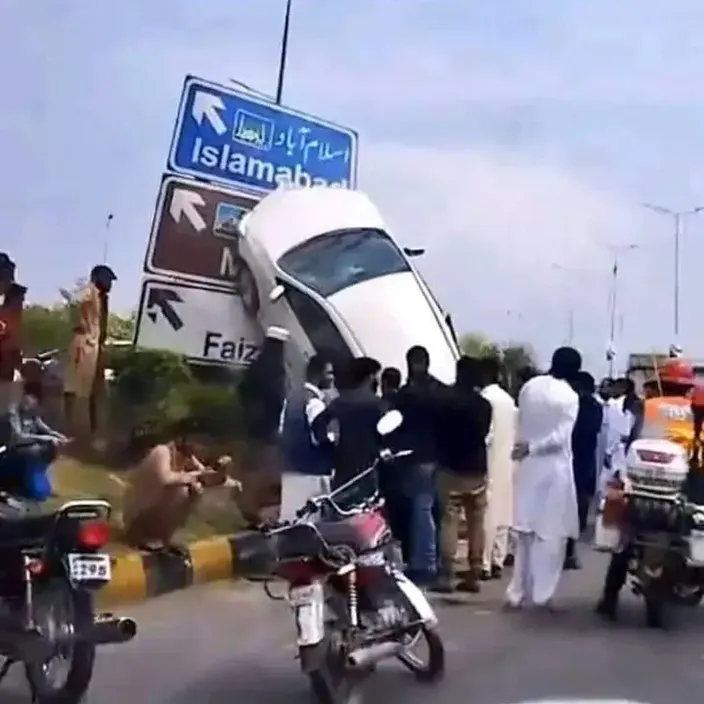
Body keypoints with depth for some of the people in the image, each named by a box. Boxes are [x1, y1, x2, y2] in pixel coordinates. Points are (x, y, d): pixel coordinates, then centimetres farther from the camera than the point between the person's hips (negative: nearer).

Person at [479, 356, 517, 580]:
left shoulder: (484, 399, -14)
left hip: (489, 463, -7)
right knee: (502, 514, 9)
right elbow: (514, 432, 10)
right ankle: (497, 562, 14)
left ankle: (484, 565, -1)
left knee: (486, 514, -4)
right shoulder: (509, 400, 9)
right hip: (506, 462, 7)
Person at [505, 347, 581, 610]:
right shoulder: (570, 396, -11)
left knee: (525, 531, 12)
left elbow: (520, 425, 7)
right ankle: (542, 593, 3)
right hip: (554, 469, -5)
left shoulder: (529, 387, 4)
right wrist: (531, 448, -8)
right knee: (551, 533, 3)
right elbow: (560, 437, -16)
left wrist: (526, 447, 11)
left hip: (527, 467, 5)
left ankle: (517, 592, 13)